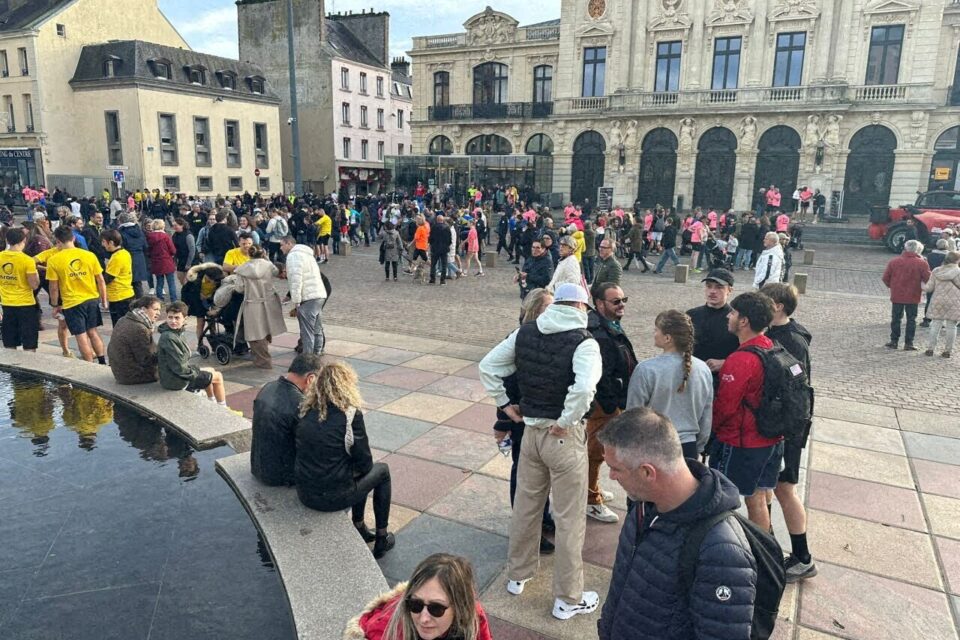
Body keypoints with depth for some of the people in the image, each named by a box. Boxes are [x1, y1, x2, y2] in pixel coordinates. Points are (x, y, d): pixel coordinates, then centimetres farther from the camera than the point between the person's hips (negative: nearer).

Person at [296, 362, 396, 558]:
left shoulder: (307, 410, -1)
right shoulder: (350, 413, -17)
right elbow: (364, 463, -11)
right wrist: (359, 467, 12)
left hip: (304, 493, 6)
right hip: (333, 497, -6)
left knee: (355, 471, 29)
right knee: (382, 470, 20)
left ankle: (359, 527, 39)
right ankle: (382, 539, 27)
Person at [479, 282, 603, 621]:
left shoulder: (524, 332, 1)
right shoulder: (583, 342, -17)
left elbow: (487, 366, 3)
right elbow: (584, 387, -34)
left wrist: (504, 404, 8)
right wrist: (565, 422, -20)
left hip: (530, 430, 6)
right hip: (564, 437, -5)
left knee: (525, 506, 22)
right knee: (569, 519, 10)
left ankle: (517, 576, 41)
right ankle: (568, 599, 25)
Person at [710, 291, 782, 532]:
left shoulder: (740, 361, -24)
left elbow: (724, 406, -18)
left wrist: (708, 428, 0)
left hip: (739, 443, -8)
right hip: (770, 440, 8)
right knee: (757, 500, 19)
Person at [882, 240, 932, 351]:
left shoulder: (894, 261, -2)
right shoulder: (922, 263, -8)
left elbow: (885, 278, 0)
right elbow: (928, 279, -9)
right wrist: (922, 287, 10)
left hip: (896, 296, 2)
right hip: (913, 297, -2)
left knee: (896, 318, 11)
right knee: (911, 319, 6)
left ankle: (894, 341, 14)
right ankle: (908, 343, 7)